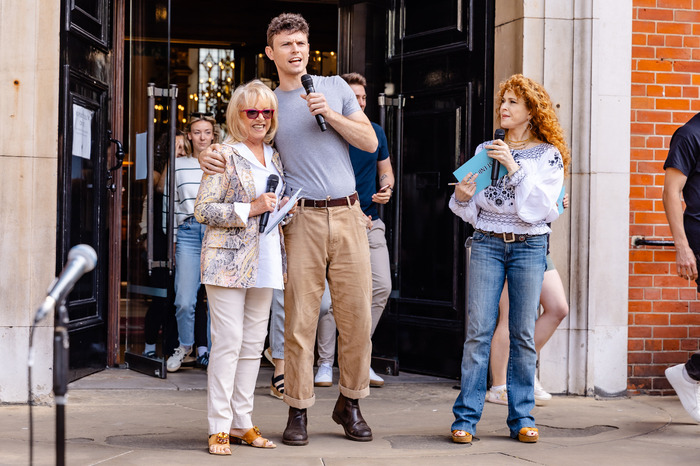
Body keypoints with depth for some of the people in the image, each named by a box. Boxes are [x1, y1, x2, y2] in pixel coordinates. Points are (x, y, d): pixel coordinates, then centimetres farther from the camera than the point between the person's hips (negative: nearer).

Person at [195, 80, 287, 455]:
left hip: (264, 263, 7)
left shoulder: (275, 157, 15)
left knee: (254, 344, 8)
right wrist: (250, 209, -17)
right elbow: (203, 211, -10)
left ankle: (241, 422, 14)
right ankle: (218, 427, -2)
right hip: (228, 261, -7)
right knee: (228, 342, -8)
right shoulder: (224, 156, -5)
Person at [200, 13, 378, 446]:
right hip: (302, 219, -1)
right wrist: (212, 159, -12)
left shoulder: (335, 87, 13)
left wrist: (331, 115, -6)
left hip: (348, 214, 2)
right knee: (300, 320, -4)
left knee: (357, 315, 2)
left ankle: (350, 403, 17)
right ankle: (298, 412, 5)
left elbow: (370, 141, 8)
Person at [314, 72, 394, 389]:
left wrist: (387, 189, -1)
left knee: (382, 286, -6)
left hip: (370, 221, 5)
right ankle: (325, 363, 6)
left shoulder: (376, 132, 12)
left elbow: (386, 171, 22)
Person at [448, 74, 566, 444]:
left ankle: (522, 417, 9)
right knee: (478, 330, -6)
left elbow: (541, 206, -8)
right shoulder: (485, 150, 12)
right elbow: (472, 211, 14)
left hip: (529, 246, -1)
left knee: (523, 333, 0)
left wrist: (515, 168, -16)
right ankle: (466, 417, -3)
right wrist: (462, 197, -8)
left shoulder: (548, 154, 4)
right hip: (487, 243, 1)